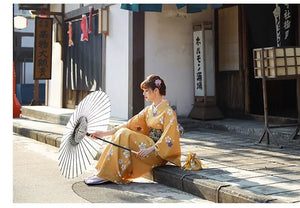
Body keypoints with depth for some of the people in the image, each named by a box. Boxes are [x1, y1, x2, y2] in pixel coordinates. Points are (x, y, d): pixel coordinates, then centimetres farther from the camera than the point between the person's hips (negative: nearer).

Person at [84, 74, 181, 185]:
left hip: (159, 153, -7)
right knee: (122, 133, -13)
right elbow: (130, 125, 9)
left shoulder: (168, 112, -8)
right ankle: (102, 173, -17)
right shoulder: (149, 110, 14)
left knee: (124, 135, -23)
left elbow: (168, 137, -18)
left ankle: (105, 175, -22)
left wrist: (150, 149, -30)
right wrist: (105, 133, 2)